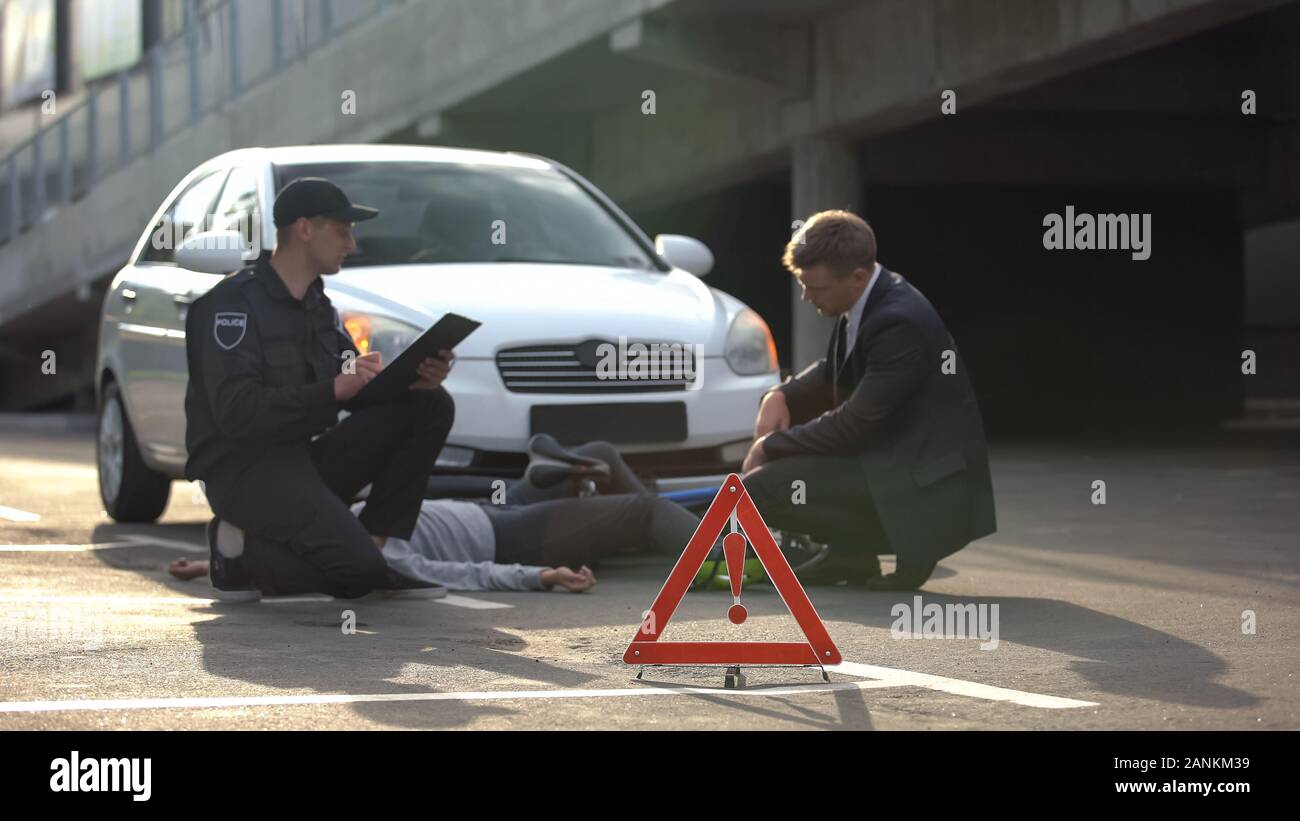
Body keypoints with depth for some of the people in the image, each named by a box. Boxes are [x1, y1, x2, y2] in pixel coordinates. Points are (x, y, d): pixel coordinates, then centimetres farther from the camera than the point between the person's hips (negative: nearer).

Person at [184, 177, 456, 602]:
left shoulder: (318, 306, 15)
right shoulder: (234, 302, -13)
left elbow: (360, 390, 14)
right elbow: (236, 412, -23)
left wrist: (414, 378, -7)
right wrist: (333, 389, -26)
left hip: (303, 458, 9)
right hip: (240, 468, -8)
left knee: (431, 405, -4)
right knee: (358, 571, -27)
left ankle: (377, 545, -3)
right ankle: (240, 552, -3)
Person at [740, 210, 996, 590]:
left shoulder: (899, 322, -25)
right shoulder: (866, 301, 3)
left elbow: (853, 426, -22)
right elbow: (830, 374, 19)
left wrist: (770, 447, -12)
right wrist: (781, 395, -1)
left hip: (926, 487, -10)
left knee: (757, 490, -18)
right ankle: (849, 552, 11)